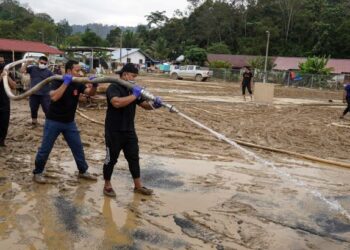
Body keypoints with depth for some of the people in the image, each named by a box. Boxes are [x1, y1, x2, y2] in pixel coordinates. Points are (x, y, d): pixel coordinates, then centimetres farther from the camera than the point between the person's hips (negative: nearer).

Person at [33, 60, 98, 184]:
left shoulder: (77, 84, -2)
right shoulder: (57, 81, -16)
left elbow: (90, 93, -11)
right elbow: (54, 97, -33)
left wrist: (94, 85, -31)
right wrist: (66, 83, -34)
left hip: (69, 122, 5)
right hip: (53, 121, -5)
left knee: (78, 147, 10)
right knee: (45, 148, 3)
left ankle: (83, 171, 24)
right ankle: (37, 172, 21)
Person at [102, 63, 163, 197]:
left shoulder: (133, 89, 9)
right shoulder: (113, 87, -14)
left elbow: (144, 104, 9)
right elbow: (117, 102, -34)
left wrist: (154, 104, -12)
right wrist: (134, 96, -29)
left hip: (129, 131, 7)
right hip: (114, 132, -7)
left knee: (134, 158, 11)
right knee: (111, 159, 5)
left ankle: (138, 186, 23)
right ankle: (107, 186, 22)